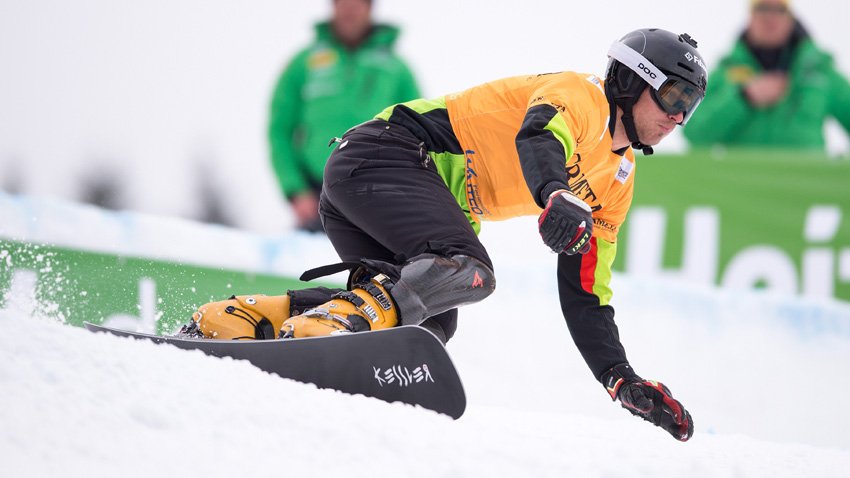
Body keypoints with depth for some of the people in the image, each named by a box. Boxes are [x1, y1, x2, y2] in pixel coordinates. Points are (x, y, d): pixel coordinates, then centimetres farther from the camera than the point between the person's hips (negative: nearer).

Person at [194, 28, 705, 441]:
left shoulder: (616, 181, 21)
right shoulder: (582, 95, -5)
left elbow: (585, 295, 21)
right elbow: (539, 135, -29)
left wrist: (623, 380, 10)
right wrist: (556, 197, -50)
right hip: (382, 155, -10)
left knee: (430, 319, -12)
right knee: (469, 272, -30)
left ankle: (230, 320, -15)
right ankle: (315, 327, -45)